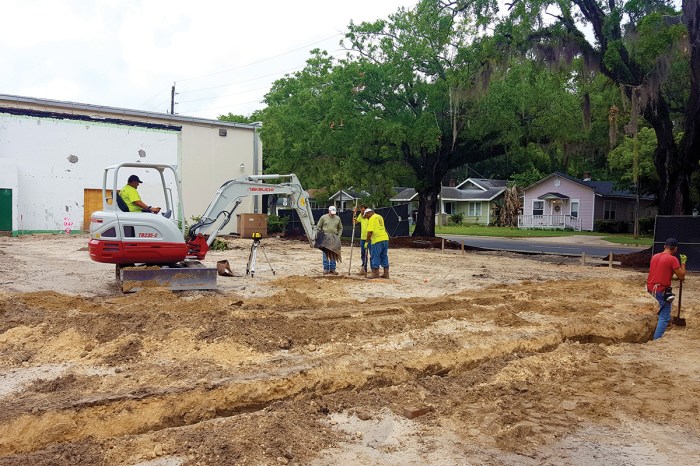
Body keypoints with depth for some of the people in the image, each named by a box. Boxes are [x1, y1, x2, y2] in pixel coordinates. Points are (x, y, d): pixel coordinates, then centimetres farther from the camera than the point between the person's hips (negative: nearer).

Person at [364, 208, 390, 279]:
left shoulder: (372, 219, -8)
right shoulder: (380, 217, 18)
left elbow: (370, 231, -14)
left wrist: (367, 241, -8)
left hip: (377, 240, -8)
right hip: (385, 238, 8)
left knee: (375, 257, 0)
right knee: (384, 256, 12)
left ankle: (375, 273, 2)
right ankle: (386, 273, 13)